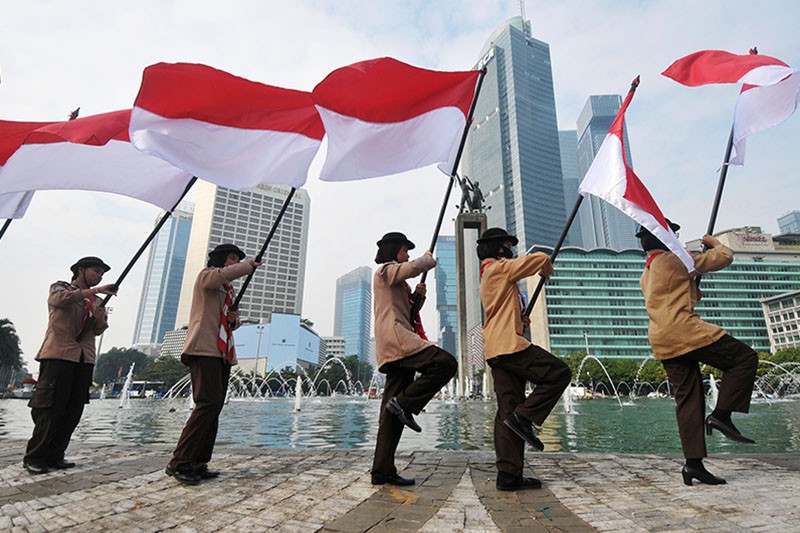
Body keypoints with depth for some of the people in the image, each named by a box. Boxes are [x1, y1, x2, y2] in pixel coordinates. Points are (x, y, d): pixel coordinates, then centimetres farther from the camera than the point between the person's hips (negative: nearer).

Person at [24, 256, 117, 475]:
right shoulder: (60, 287, 9)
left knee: (73, 411, 3)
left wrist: (101, 318, -6)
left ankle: (54, 456, 11)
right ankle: (34, 457, 4)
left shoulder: (96, 300, 23)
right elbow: (61, 299, -16)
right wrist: (95, 291, -23)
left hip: (85, 358, 6)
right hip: (59, 354, -5)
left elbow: (99, 330, 16)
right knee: (50, 408, -6)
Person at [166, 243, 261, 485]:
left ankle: (198, 463, 8)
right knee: (208, 403, -18)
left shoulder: (228, 289, 27)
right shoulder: (206, 275, 3)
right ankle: (180, 463, -12)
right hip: (204, 349, -9)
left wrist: (234, 319, 6)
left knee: (215, 406, 4)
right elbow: (223, 274, -23)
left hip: (222, 352, 9)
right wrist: (249, 265, -11)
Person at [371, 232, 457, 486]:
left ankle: (383, 471, 5)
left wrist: (417, 295, 11)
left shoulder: (396, 280, 31)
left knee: (392, 412, 4)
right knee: (446, 363, -23)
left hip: (396, 348, 10)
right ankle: (404, 403, -16)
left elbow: (407, 310, 31)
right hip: (396, 338, -10)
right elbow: (415, 267, -16)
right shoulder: (386, 270, 2)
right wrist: (429, 257, 6)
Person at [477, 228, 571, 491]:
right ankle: (524, 416, -10)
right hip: (509, 344, -9)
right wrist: (547, 271, 17)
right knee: (559, 372, -4)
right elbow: (540, 258, -4)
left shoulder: (488, 276, 29)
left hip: (495, 350, 10)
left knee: (508, 412, 4)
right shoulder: (500, 268, -1)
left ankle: (508, 474, 3)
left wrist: (521, 319, 22)